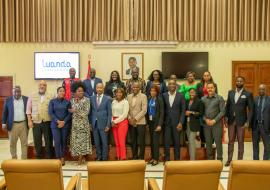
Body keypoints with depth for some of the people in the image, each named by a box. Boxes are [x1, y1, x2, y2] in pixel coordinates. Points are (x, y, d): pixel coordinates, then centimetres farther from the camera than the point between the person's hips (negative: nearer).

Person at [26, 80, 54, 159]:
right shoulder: (32, 96, 6)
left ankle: (49, 158, 16)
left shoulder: (50, 96, 2)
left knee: (48, 141, 5)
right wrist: (29, 121, 0)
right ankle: (38, 158, 22)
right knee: (37, 142, 8)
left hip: (47, 122, -1)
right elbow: (28, 109, 7)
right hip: (36, 122, 1)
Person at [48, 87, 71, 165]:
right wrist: (58, 121, -12)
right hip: (55, 124, -1)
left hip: (65, 125, 1)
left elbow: (69, 114, 2)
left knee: (64, 141, 3)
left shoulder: (67, 102, 5)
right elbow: (50, 112, -2)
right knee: (57, 142, -5)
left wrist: (64, 122, -11)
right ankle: (58, 158, 4)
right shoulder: (52, 101, 5)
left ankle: (62, 158, 13)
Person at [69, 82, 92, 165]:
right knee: (76, 139, 4)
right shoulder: (72, 100, 8)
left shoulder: (87, 100, -4)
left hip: (83, 123, -4)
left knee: (82, 139, -1)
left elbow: (86, 112, -12)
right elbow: (71, 111, 14)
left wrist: (76, 111, -14)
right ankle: (82, 156, 15)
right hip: (75, 123, 4)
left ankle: (81, 157, 11)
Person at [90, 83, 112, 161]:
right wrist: (90, 123, 3)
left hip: (103, 124, -3)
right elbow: (91, 111, 9)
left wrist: (108, 125, -9)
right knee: (96, 142, 10)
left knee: (104, 142, 3)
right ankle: (98, 157, 24)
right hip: (94, 124, 3)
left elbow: (109, 113, -4)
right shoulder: (92, 98, 6)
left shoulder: (107, 99, -3)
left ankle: (104, 158, 16)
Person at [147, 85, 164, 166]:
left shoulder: (159, 100, -8)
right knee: (151, 140, 8)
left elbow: (162, 113, -10)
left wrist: (160, 124, -15)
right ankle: (152, 157, 16)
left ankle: (156, 158, 4)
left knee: (155, 140, -4)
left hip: (156, 122, -5)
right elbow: (147, 111, 8)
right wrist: (147, 122, 2)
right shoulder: (149, 99, 6)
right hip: (150, 122, 5)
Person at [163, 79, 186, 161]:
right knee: (166, 141, 1)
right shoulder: (164, 95, 4)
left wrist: (181, 122, -8)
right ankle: (167, 159, 11)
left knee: (177, 142, 5)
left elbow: (183, 110, -1)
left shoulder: (180, 96, 0)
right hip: (167, 122, 1)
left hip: (176, 122, -1)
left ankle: (177, 159, 16)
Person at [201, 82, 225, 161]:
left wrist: (214, 120, -12)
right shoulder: (203, 99, 8)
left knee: (218, 142, 0)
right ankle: (209, 159, 20)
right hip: (206, 123, 3)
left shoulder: (219, 98, -1)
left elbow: (222, 111, -5)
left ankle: (219, 159, 12)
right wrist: (205, 119, -7)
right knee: (208, 142, 8)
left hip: (217, 123, -3)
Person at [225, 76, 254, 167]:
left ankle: (240, 160, 16)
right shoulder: (230, 92, 7)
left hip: (241, 121, -3)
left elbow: (251, 109, -5)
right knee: (231, 141, 10)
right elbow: (227, 105, 10)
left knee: (240, 141, 6)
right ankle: (229, 159, 18)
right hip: (231, 120, 3)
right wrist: (226, 117, -2)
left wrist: (248, 121, -12)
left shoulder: (248, 94, -4)